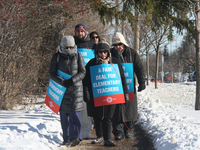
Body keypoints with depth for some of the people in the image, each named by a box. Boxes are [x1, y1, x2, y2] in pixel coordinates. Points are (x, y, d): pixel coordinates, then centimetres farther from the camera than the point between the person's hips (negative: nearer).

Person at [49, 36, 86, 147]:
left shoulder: (78, 56, 5)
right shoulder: (57, 57, 5)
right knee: (64, 114, 4)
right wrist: (62, 81, -16)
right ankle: (67, 139, 11)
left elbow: (82, 72, 1)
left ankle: (75, 137, -15)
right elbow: (52, 73, 1)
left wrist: (71, 80, -14)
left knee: (75, 113, -11)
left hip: (75, 88, -1)